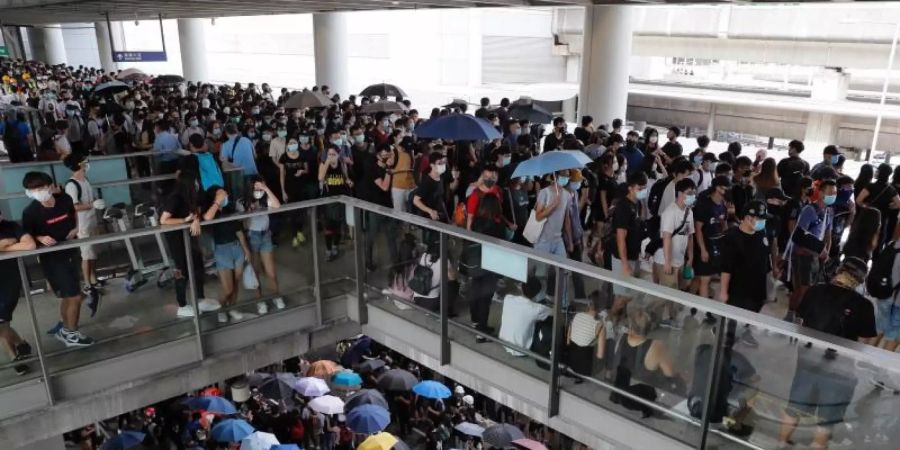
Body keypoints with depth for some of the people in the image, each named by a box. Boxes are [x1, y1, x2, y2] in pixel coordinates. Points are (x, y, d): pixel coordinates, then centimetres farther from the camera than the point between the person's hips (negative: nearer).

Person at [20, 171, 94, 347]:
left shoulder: (65, 199, -8)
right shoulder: (30, 212, -20)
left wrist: (75, 228, -2)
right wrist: (40, 238, -25)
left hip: (72, 252, 5)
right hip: (52, 258, -5)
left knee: (68, 296, 18)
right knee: (74, 296, -6)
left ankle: (66, 330, 37)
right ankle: (71, 334, 15)